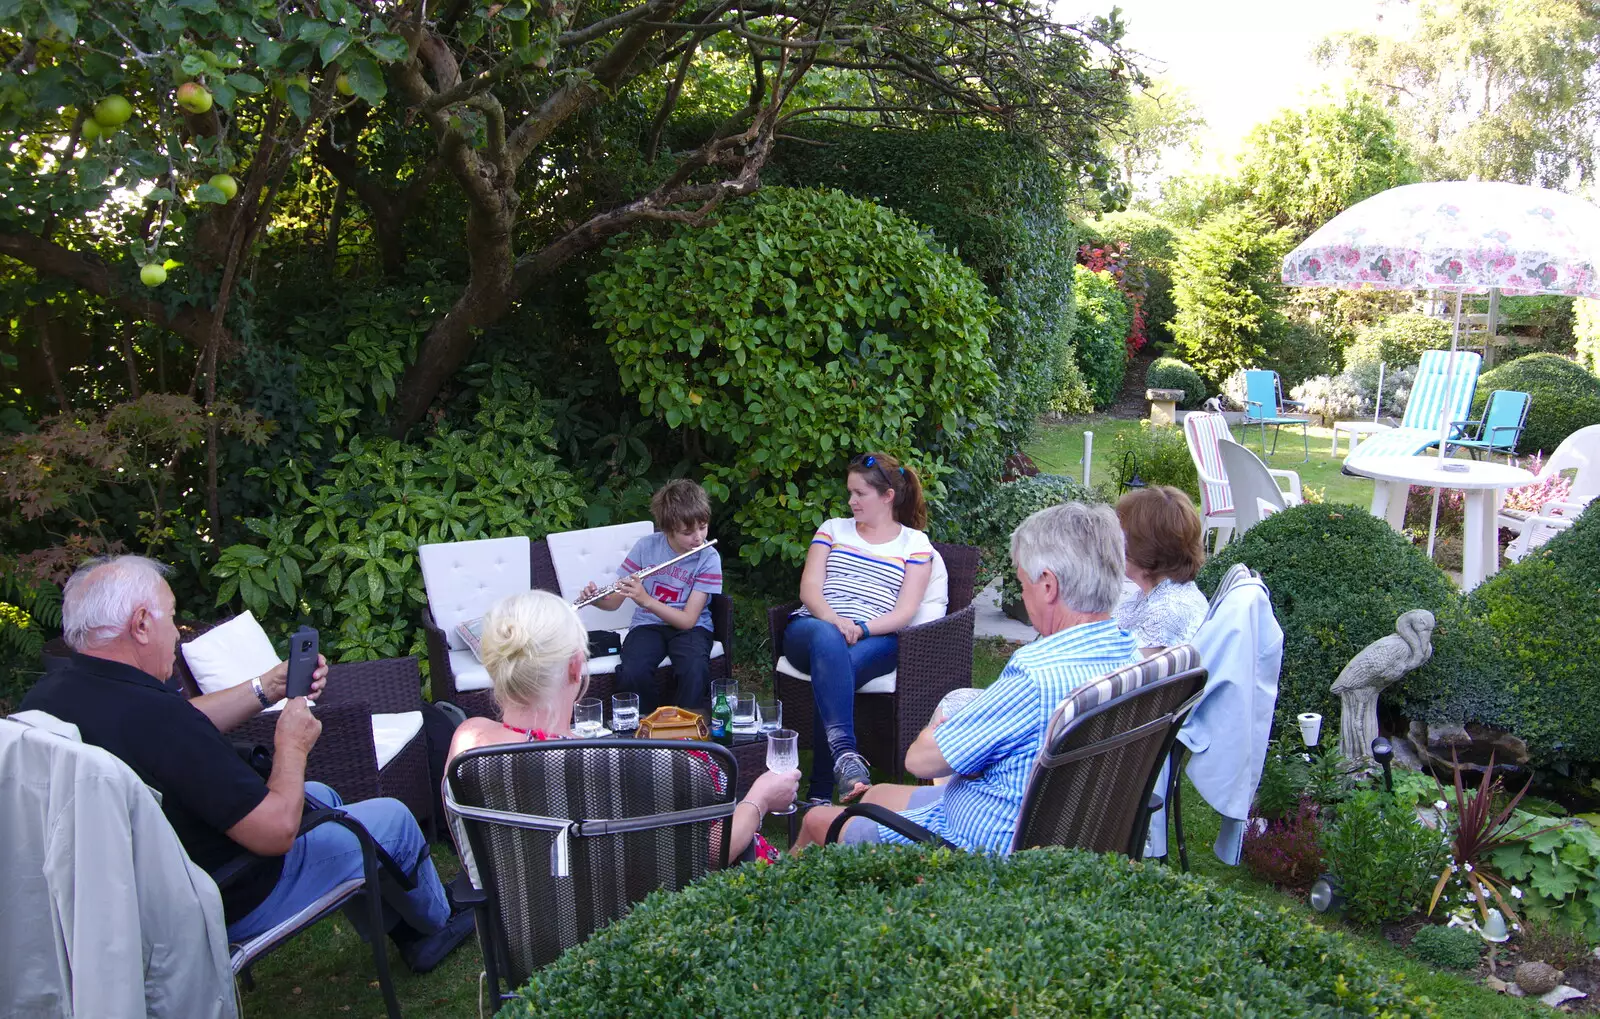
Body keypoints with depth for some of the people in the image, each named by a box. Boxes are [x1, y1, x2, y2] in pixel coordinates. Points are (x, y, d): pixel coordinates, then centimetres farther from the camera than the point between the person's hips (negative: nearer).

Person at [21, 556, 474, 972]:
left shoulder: (45, 696, -9)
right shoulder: (155, 716, -37)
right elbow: (276, 830, -31)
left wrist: (267, 688, 7)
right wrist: (292, 744, -15)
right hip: (227, 907, -9)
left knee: (319, 796, 27)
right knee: (394, 818, 9)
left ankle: (407, 933, 44)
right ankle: (436, 924, 39)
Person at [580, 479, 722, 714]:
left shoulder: (709, 559, -12)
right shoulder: (646, 547, -6)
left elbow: (687, 620, -17)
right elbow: (614, 602, 0)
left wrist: (645, 599, -30)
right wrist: (595, 598, -24)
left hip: (689, 627, -1)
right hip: (647, 625, 1)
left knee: (695, 670, -34)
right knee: (632, 673, -30)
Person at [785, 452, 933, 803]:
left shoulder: (915, 544, 15)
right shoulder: (833, 529, 21)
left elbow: (905, 612, 3)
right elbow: (808, 589, 8)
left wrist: (861, 628, -16)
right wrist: (834, 621, -13)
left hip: (874, 641, -1)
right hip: (811, 627, 1)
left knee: (835, 666, -37)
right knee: (827, 639, -39)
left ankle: (821, 792, -36)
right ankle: (844, 754, -54)